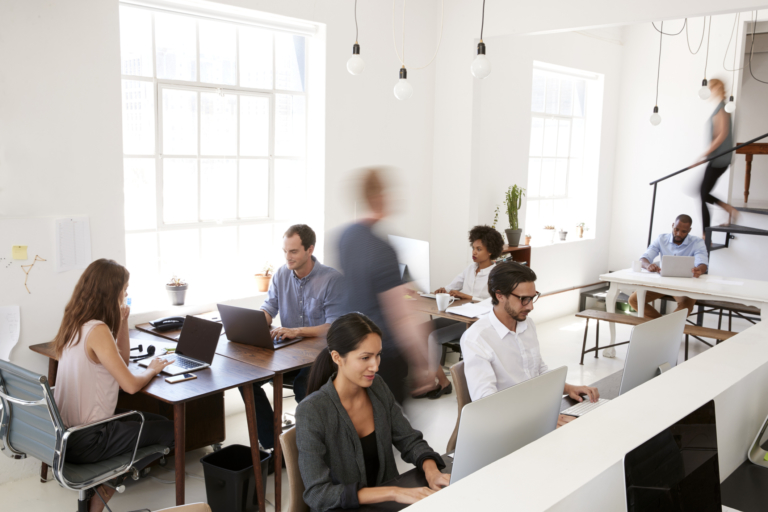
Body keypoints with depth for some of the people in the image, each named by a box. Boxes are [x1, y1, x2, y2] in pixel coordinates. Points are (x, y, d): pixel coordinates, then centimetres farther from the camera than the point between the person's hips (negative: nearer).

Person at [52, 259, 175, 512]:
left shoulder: (77, 323, 5)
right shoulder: (97, 330, -23)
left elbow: (121, 360, 14)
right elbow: (131, 384, -22)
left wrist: (122, 321, 1)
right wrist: (152, 369, -2)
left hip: (66, 431, 9)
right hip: (85, 441, -9)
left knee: (151, 419, 24)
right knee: (167, 430, 8)